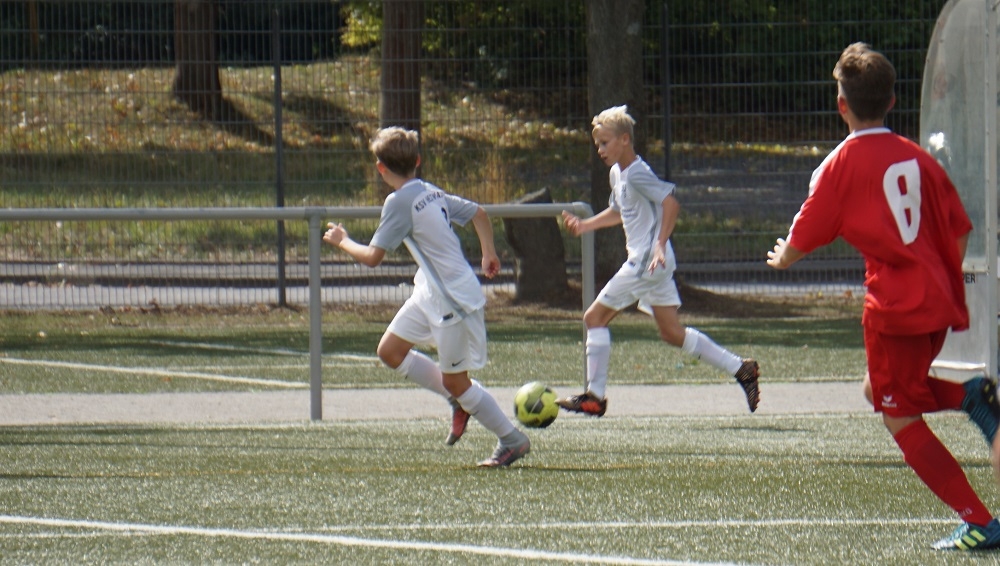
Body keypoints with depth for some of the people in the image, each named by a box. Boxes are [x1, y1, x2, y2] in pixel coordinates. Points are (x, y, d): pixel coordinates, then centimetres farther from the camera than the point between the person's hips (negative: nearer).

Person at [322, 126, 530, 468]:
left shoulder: (400, 202, -19)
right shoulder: (431, 193, 7)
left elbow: (372, 257, -17)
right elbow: (478, 213, 18)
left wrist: (342, 241, 1)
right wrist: (488, 253, 29)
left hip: (454, 299, -9)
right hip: (431, 294, 9)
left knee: (455, 381, 1)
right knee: (390, 351, 12)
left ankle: (512, 440, 12)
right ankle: (460, 400, 19)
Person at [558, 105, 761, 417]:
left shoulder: (637, 174, -15)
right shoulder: (617, 174, 15)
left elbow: (670, 204, -23)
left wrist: (659, 245, -27)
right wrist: (585, 225, 22)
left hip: (646, 262, -10)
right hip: (647, 261, 10)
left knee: (595, 317, -5)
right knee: (671, 333, 11)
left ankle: (595, 396, -1)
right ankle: (740, 368, 12)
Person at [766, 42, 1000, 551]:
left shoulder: (842, 164, -7)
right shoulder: (917, 157, 10)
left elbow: (801, 241, -1)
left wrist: (781, 257, 21)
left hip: (894, 305, -7)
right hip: (938, 304, 7)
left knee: (901, 420, 1)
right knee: (881, 390, 26)